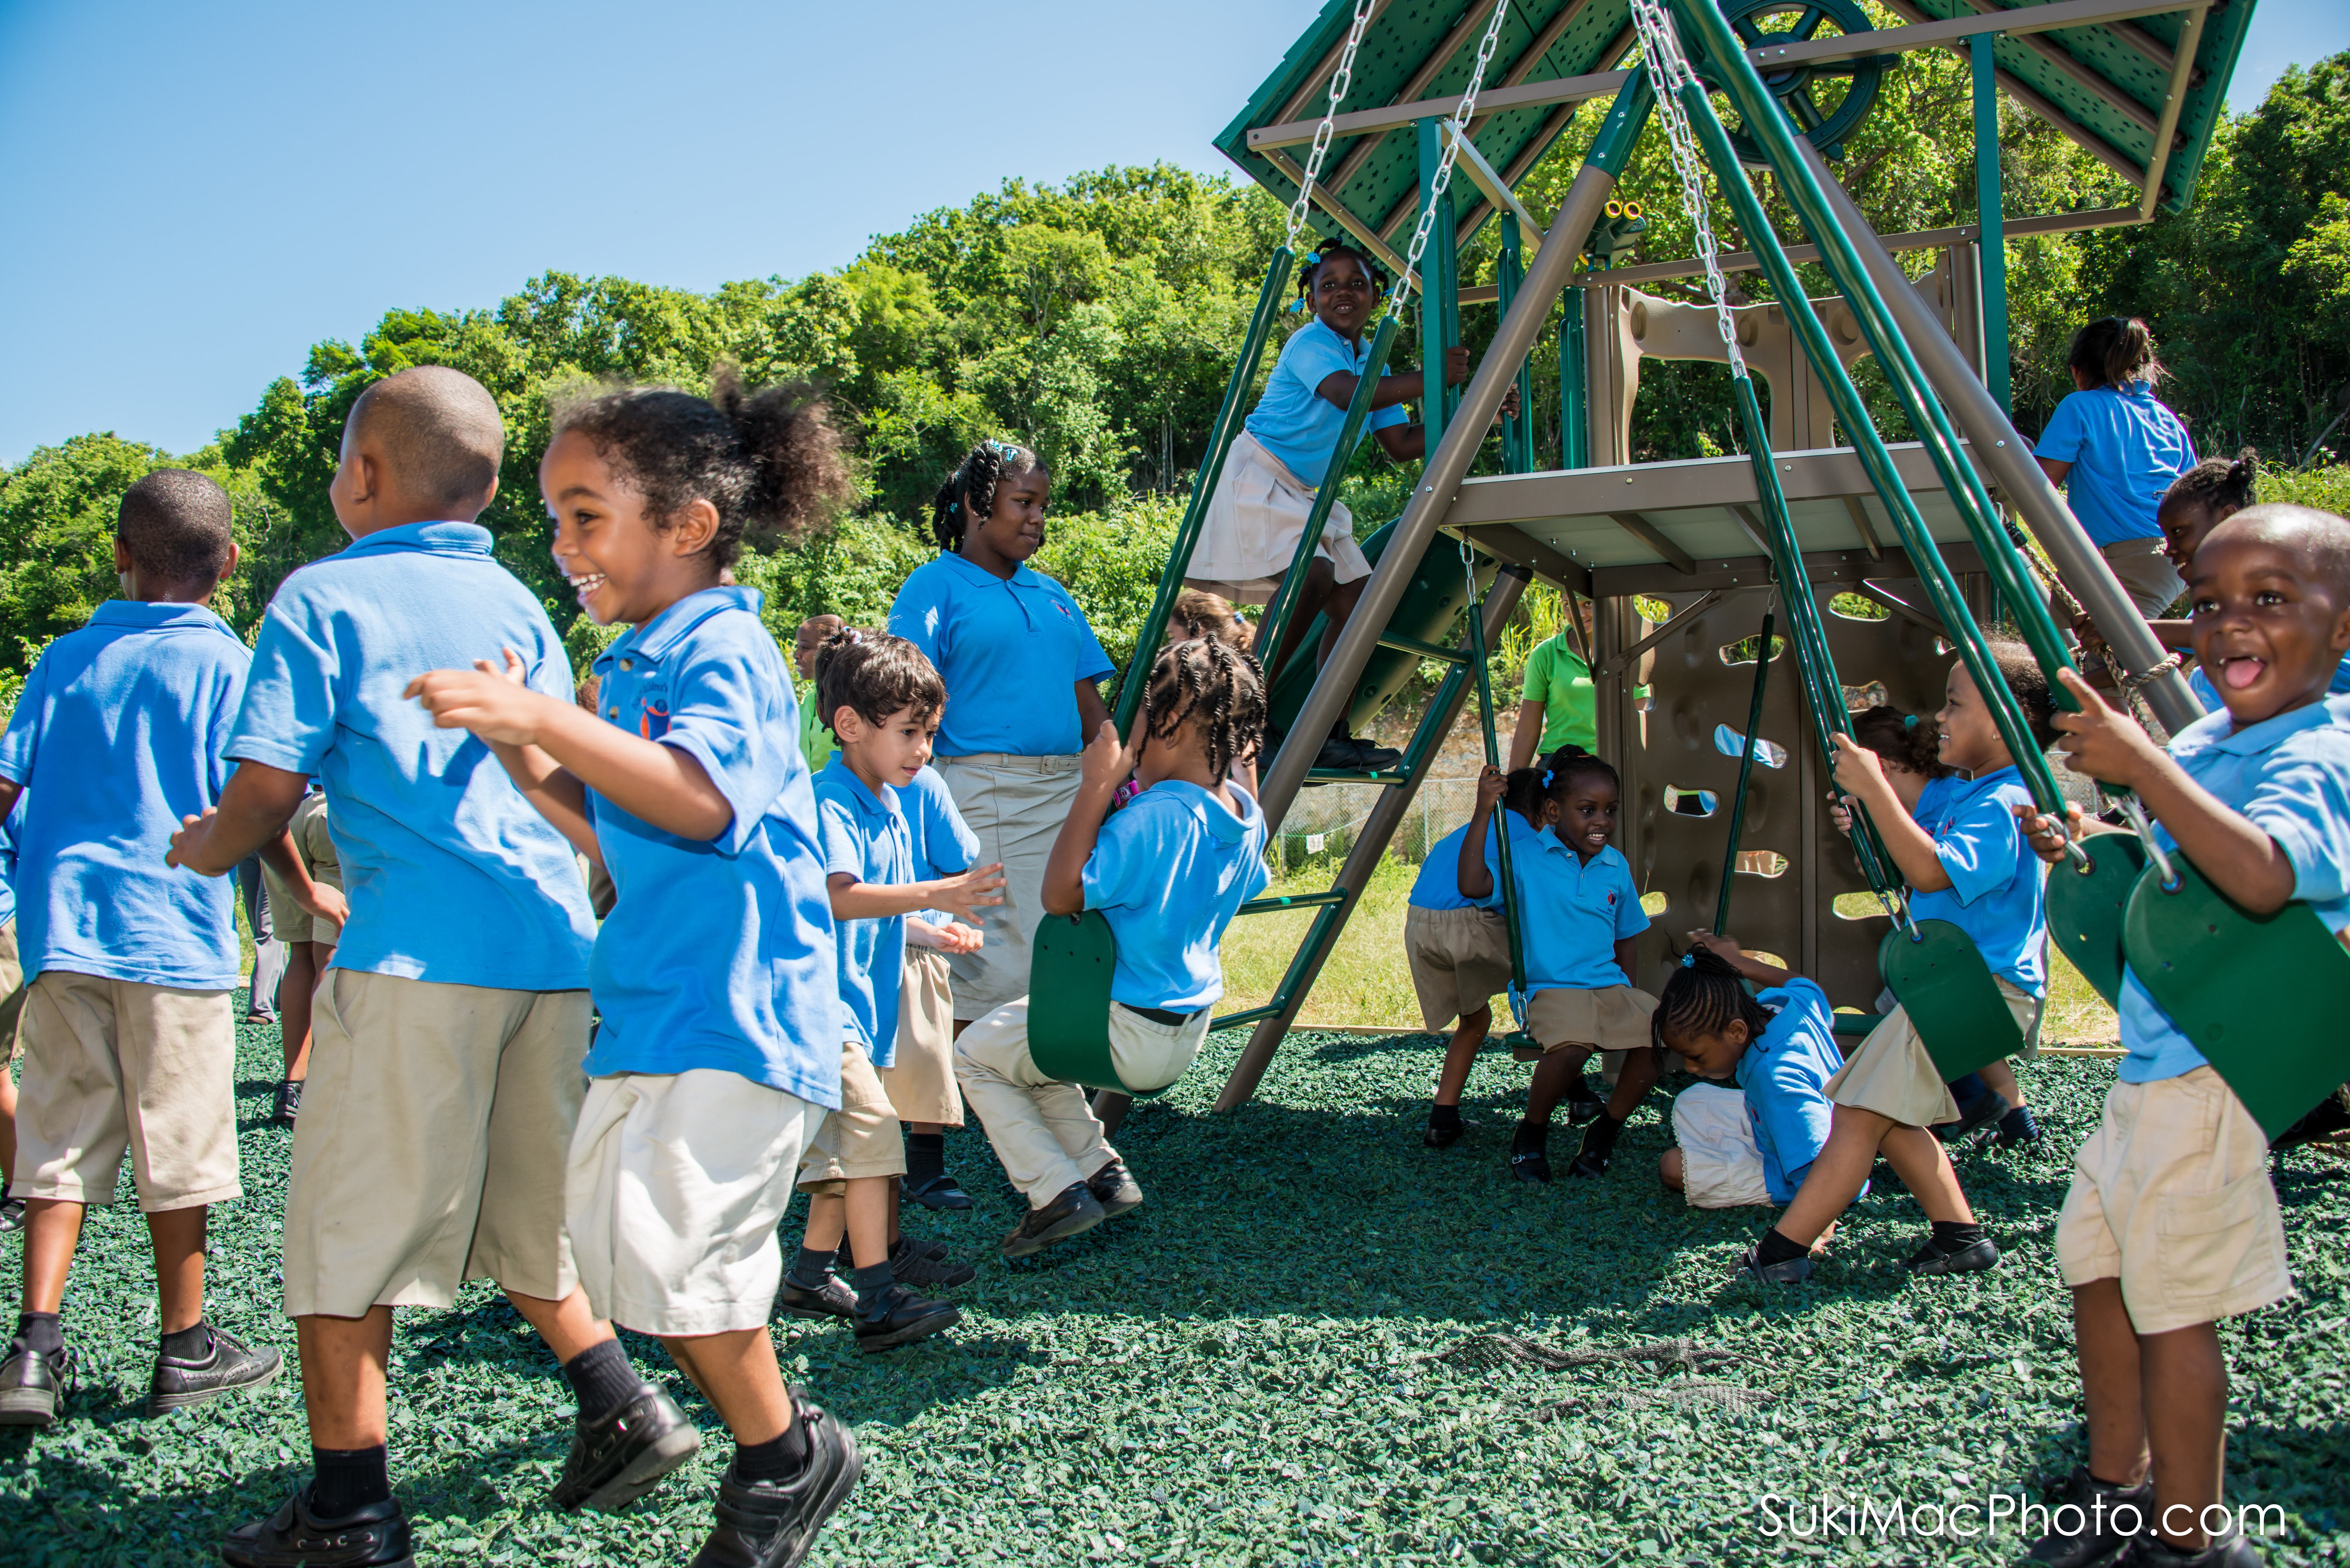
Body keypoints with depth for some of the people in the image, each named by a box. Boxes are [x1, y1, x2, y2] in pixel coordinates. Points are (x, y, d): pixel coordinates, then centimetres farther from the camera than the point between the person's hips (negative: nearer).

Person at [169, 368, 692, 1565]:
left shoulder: (322, 598, 1)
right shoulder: (518, 605, 16)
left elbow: (268, 790, -4)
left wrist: (204, 850, 16)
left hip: (416, 950, -6)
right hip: (552, 939, 6)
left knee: (345, 1230, 6)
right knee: (517, 1213, 20)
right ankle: (623, 1412, 17)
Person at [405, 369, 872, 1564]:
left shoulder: (722, 645, -11)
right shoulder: (636, 663, 17)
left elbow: (701, 800, -29)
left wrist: (544, 717, -31)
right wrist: (527, 764, 9)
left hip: (734, 1005, -10)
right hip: (650, 1005, 10)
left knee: (665, 1244, -13)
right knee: (604, 1232, 12)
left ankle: (785, 1457, 9)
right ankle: (771, 1428, 26)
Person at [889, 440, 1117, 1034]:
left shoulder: (1051, 594, 20)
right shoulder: (937, 586, 2)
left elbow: (1088, 703, 21)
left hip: (1066, 792, 6)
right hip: (982, 799, -6)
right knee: (989, 965, -7)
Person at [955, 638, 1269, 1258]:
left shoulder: (1155, 815, -28)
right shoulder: (1244, 815, -4)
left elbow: (1062, 895, -25)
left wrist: (1097, 788, -24)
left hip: (1127, 1035, -8)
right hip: (1188, 1037, 8)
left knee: (976, 1054, 10)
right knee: (1033, 1050, 29)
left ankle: (1057, 1191, 2)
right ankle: (1103, 1172, 19)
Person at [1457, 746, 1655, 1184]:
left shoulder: (1617, 867, 11)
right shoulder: (1525, 857, -3)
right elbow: (1472, 885, -19)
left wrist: (1626, 997, 10)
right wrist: (1483, 812, -20)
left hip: (1609, 987, 5)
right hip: (1552, 989, -5)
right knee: (1571, 1045, -35)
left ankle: (1606, 1131, 2)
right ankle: (1530, 1136, -6)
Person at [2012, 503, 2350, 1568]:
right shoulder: (2204, 738, 10)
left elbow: (2263, 877, -37)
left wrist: (2142, 766, -36)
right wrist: (2083, 852, 7)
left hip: (2216, 1073, -9)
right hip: (2151, 1063, 9)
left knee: (2172, 1306, -2)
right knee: (2095, 1267, 18)